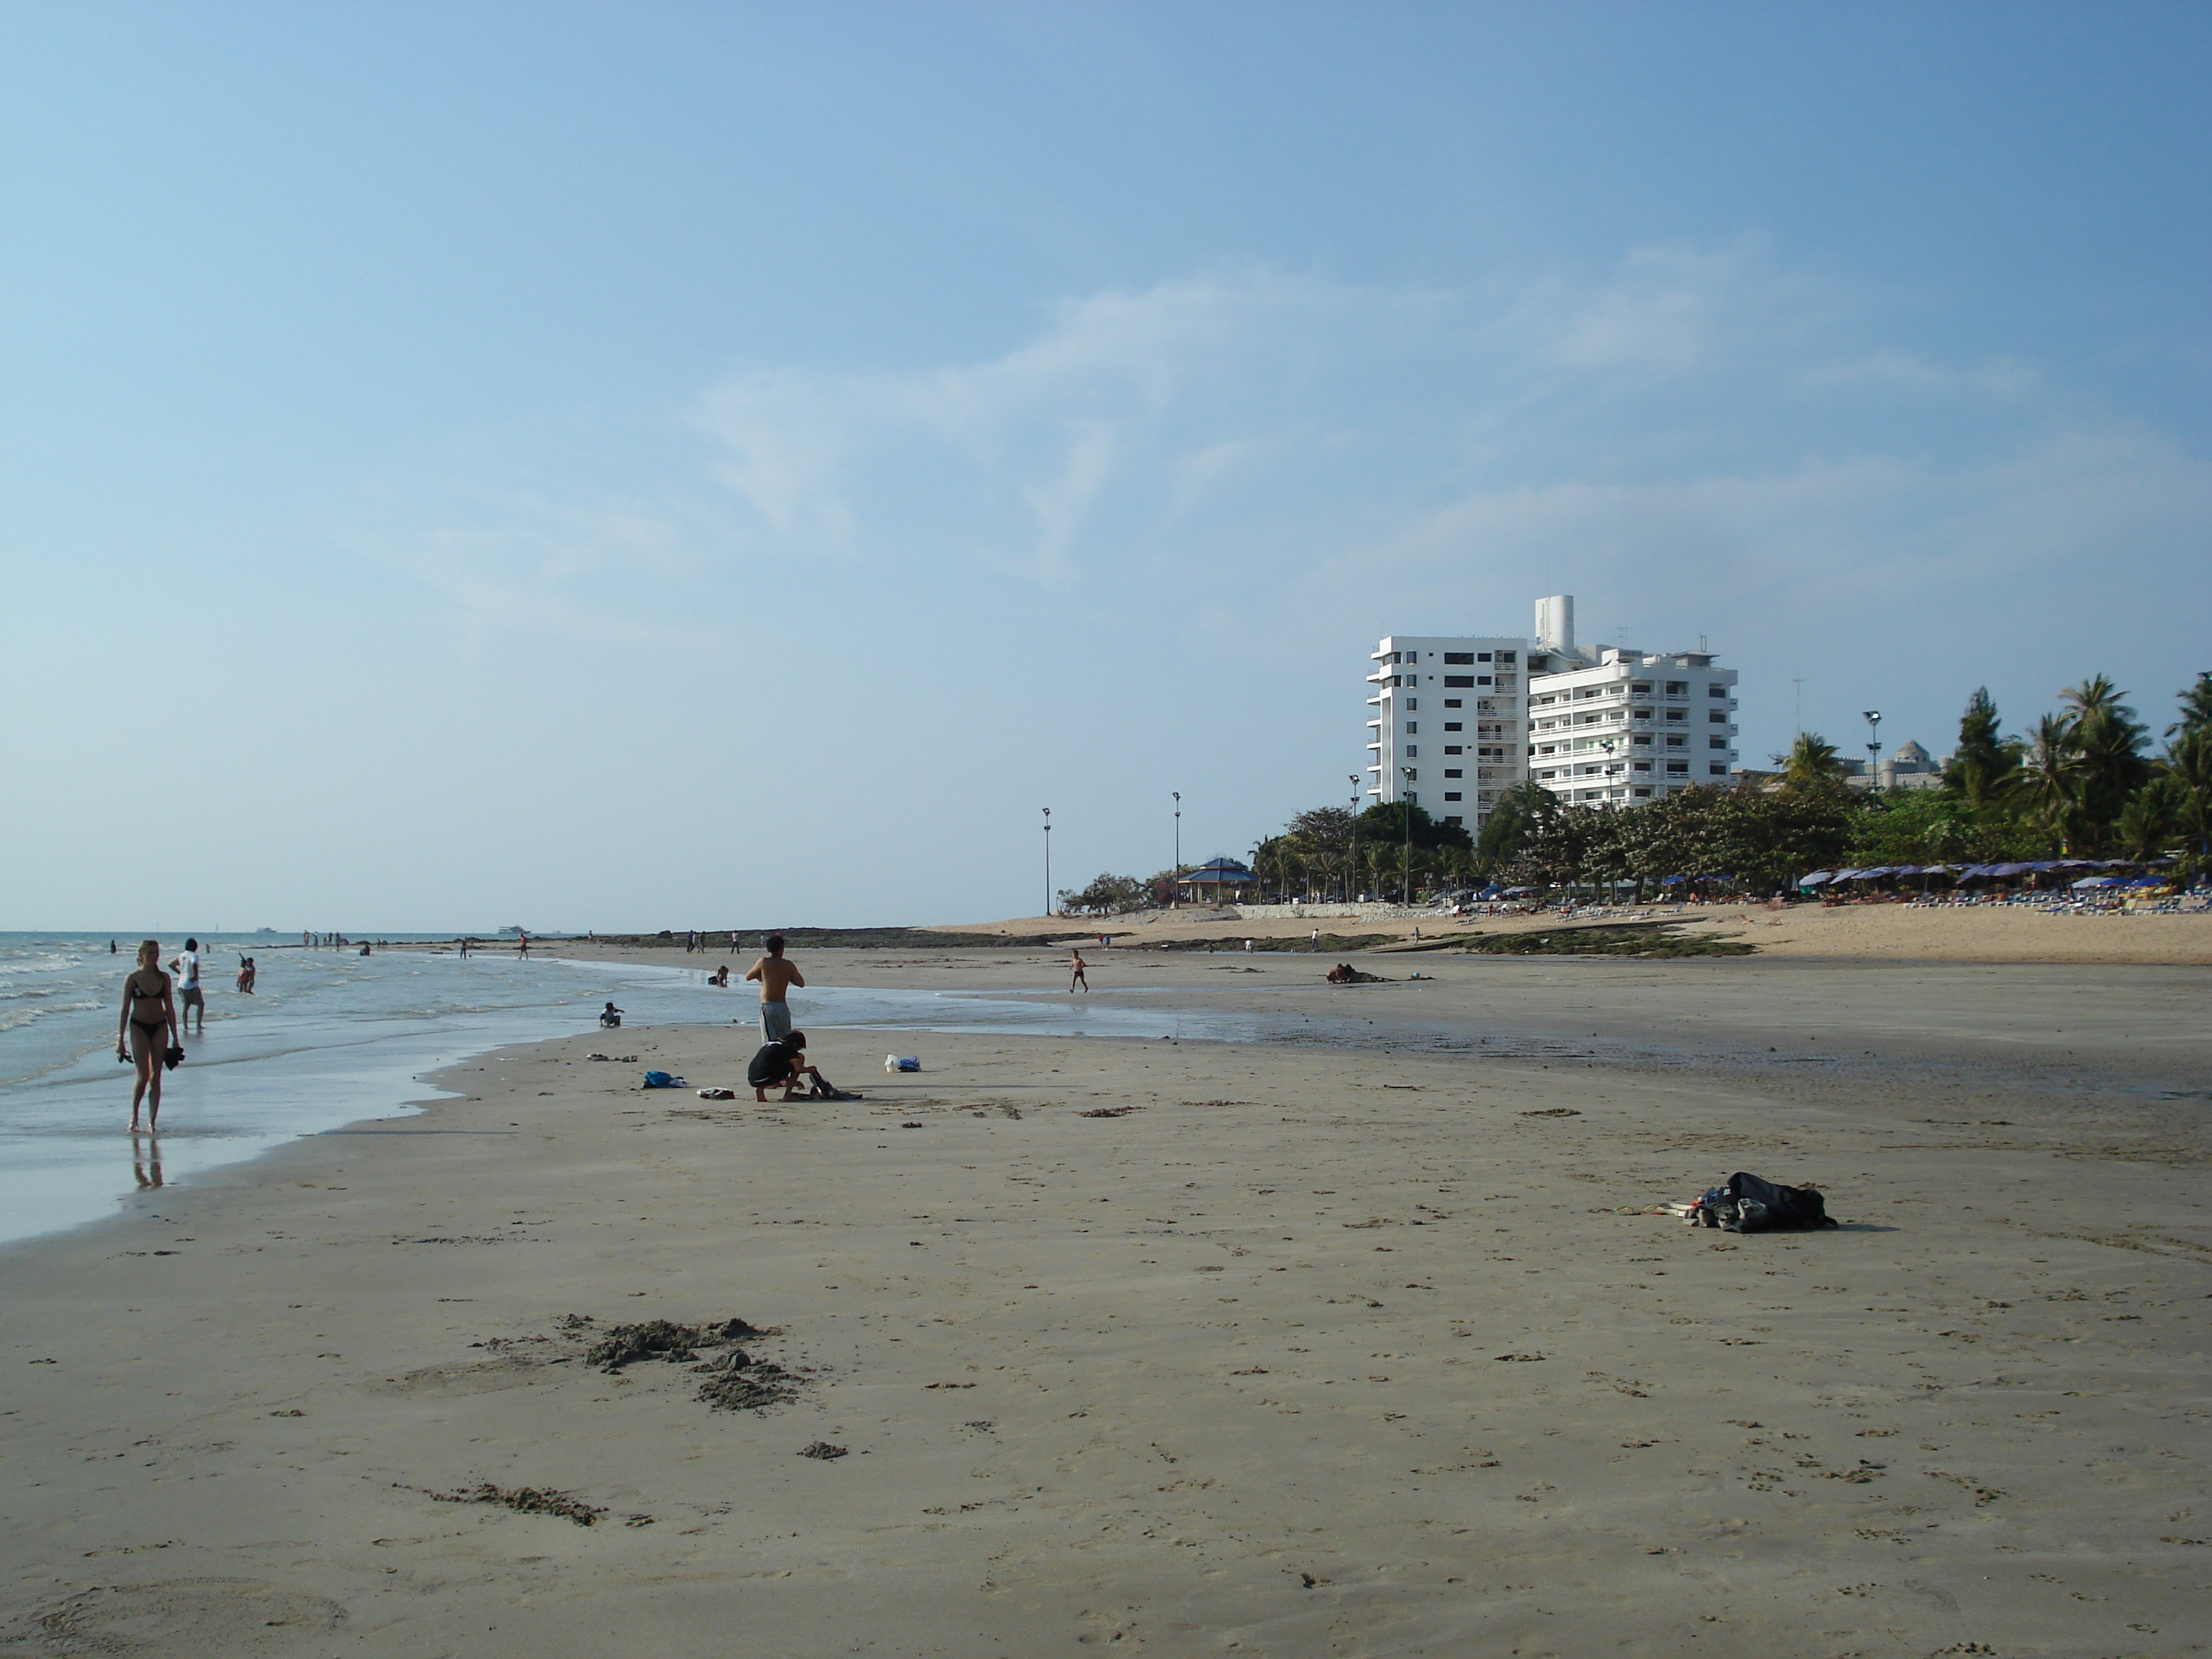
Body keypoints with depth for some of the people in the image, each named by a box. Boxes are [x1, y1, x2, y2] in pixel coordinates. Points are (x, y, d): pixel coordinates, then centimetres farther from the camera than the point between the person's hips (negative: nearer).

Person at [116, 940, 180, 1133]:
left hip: (160, 1027, 3)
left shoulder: (163, 978, 4)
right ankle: (134, 1116, 10)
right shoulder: (132, 978, -5)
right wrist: (120, 1039, -8)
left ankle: (152, 1121, 4)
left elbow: (169, 1008, 9)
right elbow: (125, 1009, -4)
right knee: (143, 1076, -10)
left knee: (156, 1077, 1)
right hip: (139, 1027, -3)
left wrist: (175, 1037, 8)